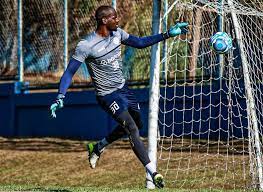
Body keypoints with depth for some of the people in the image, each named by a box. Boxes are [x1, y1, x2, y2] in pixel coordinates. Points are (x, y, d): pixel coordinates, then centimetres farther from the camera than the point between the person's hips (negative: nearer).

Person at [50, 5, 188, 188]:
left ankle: (97, 148, 37)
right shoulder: (86, 45, -23)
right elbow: (69, 73, -19)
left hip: (123, 88, 8)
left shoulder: (117, 33, -3)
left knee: (137, 124, 21)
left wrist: (168, 34, 3)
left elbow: (140, 42, 9)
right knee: (133, 130, -18)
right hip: (107, 95, -8)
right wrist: (60, 98, -30)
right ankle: (153, 173, -19)